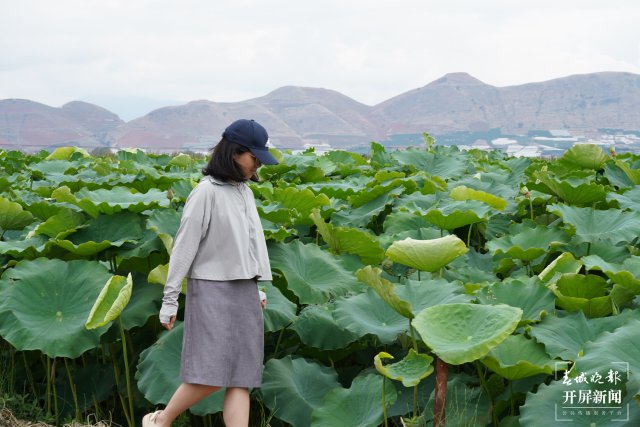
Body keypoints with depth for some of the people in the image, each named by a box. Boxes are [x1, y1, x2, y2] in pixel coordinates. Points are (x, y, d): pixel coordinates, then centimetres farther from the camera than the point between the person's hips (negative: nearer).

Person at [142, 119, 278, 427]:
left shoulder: (244, 192, 10)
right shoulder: (207, 191, -11)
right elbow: (184, 246, -10)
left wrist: (257, 288, 19)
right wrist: (170, 299, -9)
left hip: (244, 291, 7)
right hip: (212, 289, -7)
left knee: (241, 379, 2)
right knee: (211, 376, -10)